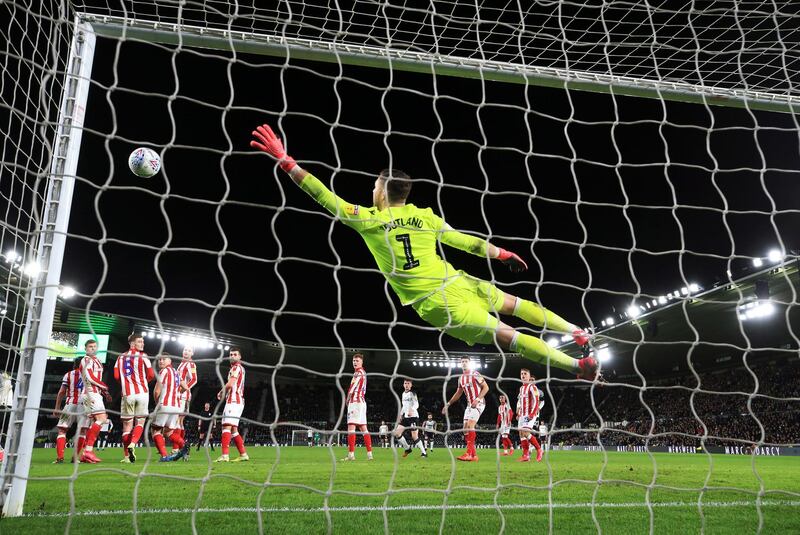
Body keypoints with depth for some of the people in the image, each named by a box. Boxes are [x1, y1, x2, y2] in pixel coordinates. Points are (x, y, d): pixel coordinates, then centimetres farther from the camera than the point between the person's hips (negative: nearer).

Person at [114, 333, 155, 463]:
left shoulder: (121, 357, 11)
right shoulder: (142, 356, -1)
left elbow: (116, 376, 3)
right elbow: (151, 375, -6)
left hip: (127, 394, 3)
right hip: (142, 392, -3)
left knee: (127, 425, 8)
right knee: (140, 422, 8)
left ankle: (126, 456, 7)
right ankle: (132, 444, -17)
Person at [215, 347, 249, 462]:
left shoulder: (236, 367, -6)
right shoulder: (239, 368, 25)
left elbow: (230, 384, -16)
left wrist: (222, 392, 1)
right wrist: (223, 392, 11)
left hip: (233, 401, -10)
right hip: (238, 401, 10)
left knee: (227, 426, -17)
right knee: (233, 430, 13)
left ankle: (225, 455, -26)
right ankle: (243, 454, 13)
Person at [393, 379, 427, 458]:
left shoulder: (412, 393, -6)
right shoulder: (403, 394, 16)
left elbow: (416, 404, -20)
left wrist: (412, 410, -39)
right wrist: (401, 414, 20)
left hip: (413, 416, -7)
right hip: (406, 417, 7)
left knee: (414, 437, -12)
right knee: (396, 433, -1)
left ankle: (424, 453, -2)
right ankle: (407, 448, 13)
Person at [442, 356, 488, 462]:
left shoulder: (475, 375, -10)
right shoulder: (461, 378, 12)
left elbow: (486, 387, -10)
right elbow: (458, 393, 23)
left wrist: (478, 399, -21)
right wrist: (448, 404, 19)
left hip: (478, 404, -8)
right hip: (469, 405, 8)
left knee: (470, 425, -21)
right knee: (465, 428, 3)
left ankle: (469, 453, -23)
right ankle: (473, 455, 7)